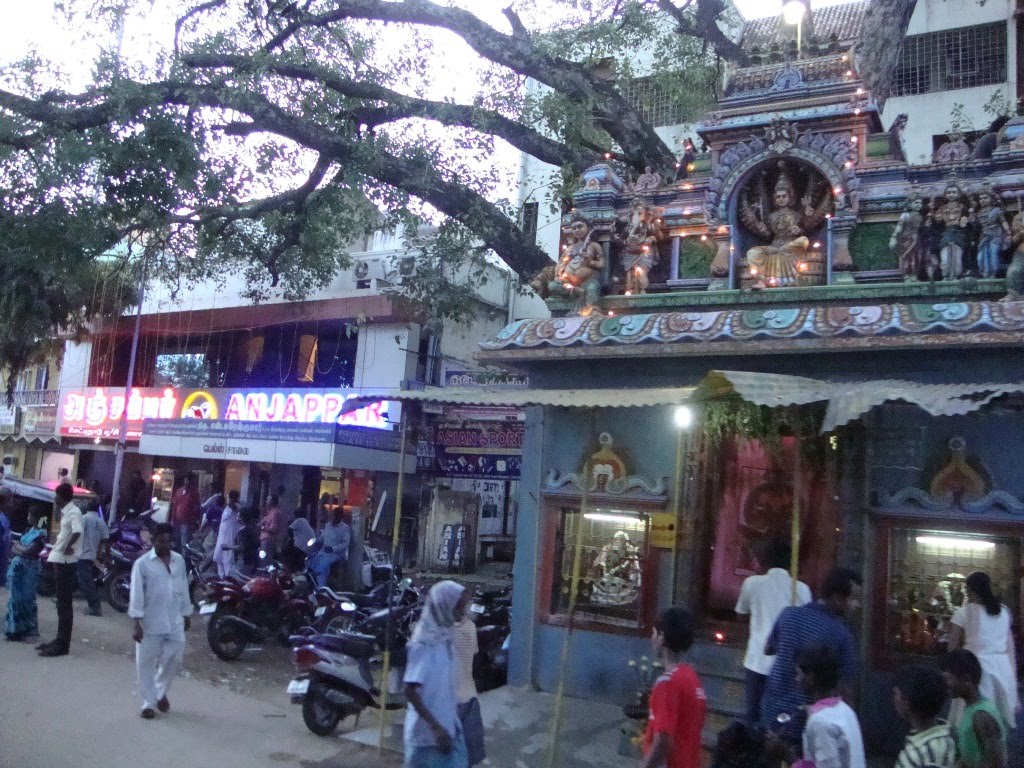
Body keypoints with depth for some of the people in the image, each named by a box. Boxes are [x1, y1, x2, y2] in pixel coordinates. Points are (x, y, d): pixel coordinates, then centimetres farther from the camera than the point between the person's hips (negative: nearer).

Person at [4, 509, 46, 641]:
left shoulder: (40, 534, -11)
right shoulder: (28, 531, 14)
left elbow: (28, 551, -18)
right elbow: (14, 549, 14)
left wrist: (18, 547, -2)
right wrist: (22, 552, -6)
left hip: (28, 569, -8)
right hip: (18, 568, 8)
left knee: (25, 598, -4)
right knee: (16, 597, 10)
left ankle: (24, 629, 3)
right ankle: (15, 629, 18)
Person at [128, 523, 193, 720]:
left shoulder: (179, 561, 5)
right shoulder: (142, 563, -9)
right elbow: (136, 594, -12)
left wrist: (186, 614, 15)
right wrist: (136, 623, -16)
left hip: (175, 622, 4)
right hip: (150, 623, -4)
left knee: (175, 660, 7)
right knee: (146, 664, 5)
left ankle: (161, 691, 32)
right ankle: (148, 703, 20)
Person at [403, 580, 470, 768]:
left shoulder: (443, 636, 3)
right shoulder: (423, 644, -22)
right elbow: (411, 692, -24)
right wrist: (436, 727, -26)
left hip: (448, 724, 8)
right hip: (428, 731, -8)